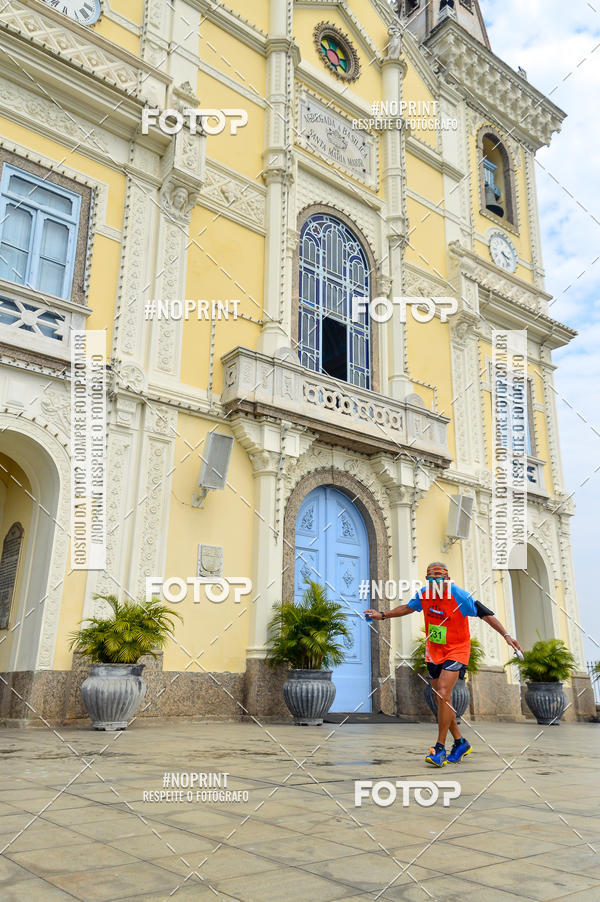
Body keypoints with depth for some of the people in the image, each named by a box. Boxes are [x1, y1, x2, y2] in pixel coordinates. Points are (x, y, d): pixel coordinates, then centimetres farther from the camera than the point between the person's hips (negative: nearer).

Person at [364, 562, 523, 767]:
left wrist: (506, 635, -25)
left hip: (456, 650, -6)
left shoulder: (459, 596, -20)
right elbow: (407, 607, 15)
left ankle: (440, 748, -7)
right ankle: (460, 743, 26)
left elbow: (485, 614, -18)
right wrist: (382, 615, 15)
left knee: (443, 695, -18)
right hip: (434, 650, 6)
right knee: (440, 699, 8)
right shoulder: (424, 594, -4)